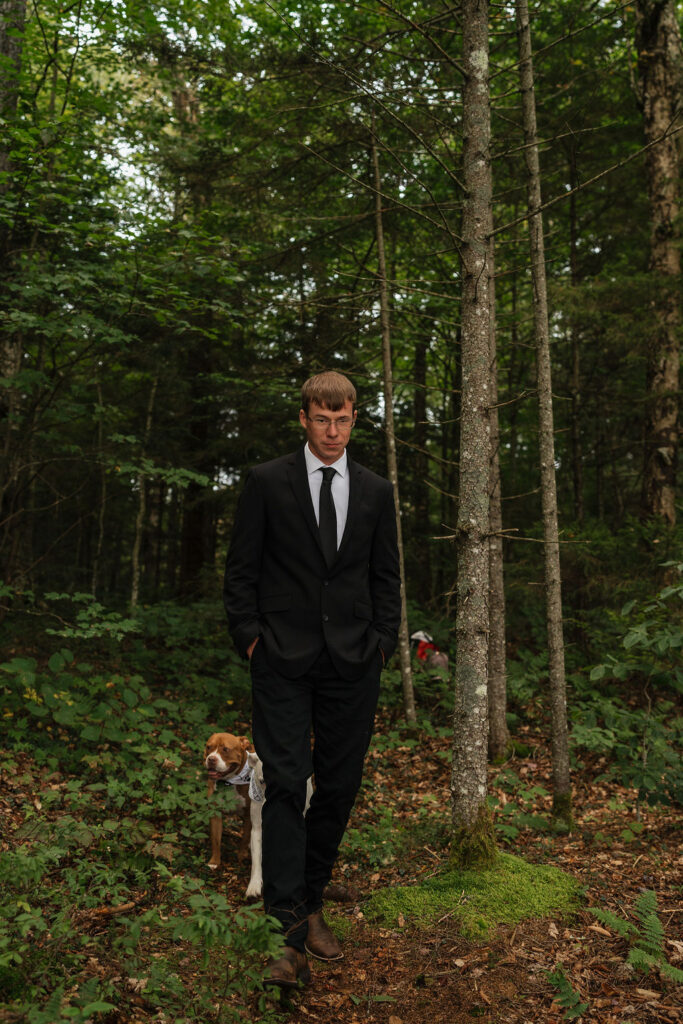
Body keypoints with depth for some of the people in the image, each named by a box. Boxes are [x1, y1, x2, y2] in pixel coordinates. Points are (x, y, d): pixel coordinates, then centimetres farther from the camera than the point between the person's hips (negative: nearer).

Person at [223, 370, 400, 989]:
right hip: (284, 661, -3)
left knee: (339, 787, 8)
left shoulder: (377, 492, 10)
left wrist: (382, 643, 4)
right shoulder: (267, 483, 2)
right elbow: (241, 570, 3)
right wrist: (251, 638, -5)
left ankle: (312, 905, 25)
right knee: (286, 784, -7)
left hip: (353, 662, 3)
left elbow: (386, 577, 13)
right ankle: (289, 934, -2)